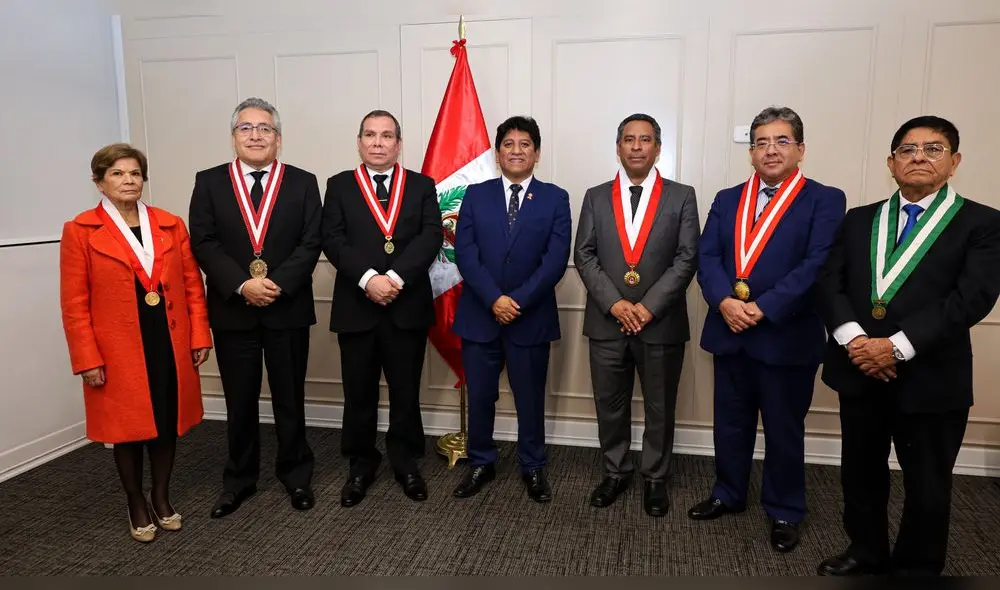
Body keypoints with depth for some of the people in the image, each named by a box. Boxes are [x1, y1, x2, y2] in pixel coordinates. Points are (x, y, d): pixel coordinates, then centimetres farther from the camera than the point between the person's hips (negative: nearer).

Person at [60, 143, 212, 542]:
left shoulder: (171, 225, 6)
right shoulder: (80, 231, -3)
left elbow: (193, 285, 6)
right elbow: (74, 303, -5)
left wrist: (200, 337, 0)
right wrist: (87, 359, -9)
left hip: (171, 346, 3)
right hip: (118, 352, -2)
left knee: (167, 425, 12)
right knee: (128, 430, 10)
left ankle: (161, 497, 32)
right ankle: (136, 505, 29)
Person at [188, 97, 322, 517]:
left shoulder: (303, 183, 3)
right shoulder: (209, 182, 5)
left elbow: (310, 243, -5)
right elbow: (203, 243, -4)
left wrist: (278, 284, -17)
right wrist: (242, 285, -17)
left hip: (288, 309, 0)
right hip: (233, 311, 1)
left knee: (290, 399, 11)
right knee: (239, 402, 12)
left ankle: (296, 475, 27)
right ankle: (239, 479, 28)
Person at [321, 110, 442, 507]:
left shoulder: (422, 186, 7)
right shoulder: (339, 186, 7)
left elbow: (431, 236, -6)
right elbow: (332, 240, -5)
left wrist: (396, 276, -19)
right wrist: (368, 279, -19)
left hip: (408, 307, 0)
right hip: (356, 307, 0)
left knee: (405, 393, 10)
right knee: (359, 394, 10)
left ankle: (406, 463, 27)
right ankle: (361, 465, 27)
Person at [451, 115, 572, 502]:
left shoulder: (555, 199, 2)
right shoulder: (476, 195, 5)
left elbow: (556, 259, -8)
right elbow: (464, 253, -5)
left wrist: (518, 300, -16)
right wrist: (494, 299, -16)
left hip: (531, 317, -1)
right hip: (479, 315, 1)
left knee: (531, 399, 11)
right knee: (479, 397, 10)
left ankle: (533, 468, 29)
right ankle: (481, 464, 29)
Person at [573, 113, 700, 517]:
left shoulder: (681, 197, 2)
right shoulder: (596, 197, 7)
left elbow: (687, 258, -5)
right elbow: (584, 256, 1)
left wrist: (650, 306, -14)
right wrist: (614, 303, -13)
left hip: (662, 323, -1)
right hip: (607, 322, 2)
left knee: (660, 407, 10)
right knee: (610, 404, 12)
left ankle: (655, 478, 28)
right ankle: (615, 472, 30)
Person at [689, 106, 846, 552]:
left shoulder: (825, 200, -3)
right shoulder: (727, 200, 10)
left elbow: (817, 265, -15)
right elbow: (707, 257, 1)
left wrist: (763, 308, -20)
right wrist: (725, 302, -17)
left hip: (787, 336, -4)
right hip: (729, 332, 4)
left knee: (784, 429, 11)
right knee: (730, 423, 16)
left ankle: (784, 511, 28)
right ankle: (728, 494, 35)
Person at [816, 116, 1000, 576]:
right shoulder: (859, 220, 9)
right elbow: (830, 282, 0)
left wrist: (897, 346, -21)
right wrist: (852, 338, -17)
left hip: (930, 378, -3)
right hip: (860, 371, 4)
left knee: (927, 487, 11)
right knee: (860, 472, 17)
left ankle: (917, 567, 33)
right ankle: (867, 552, 38)